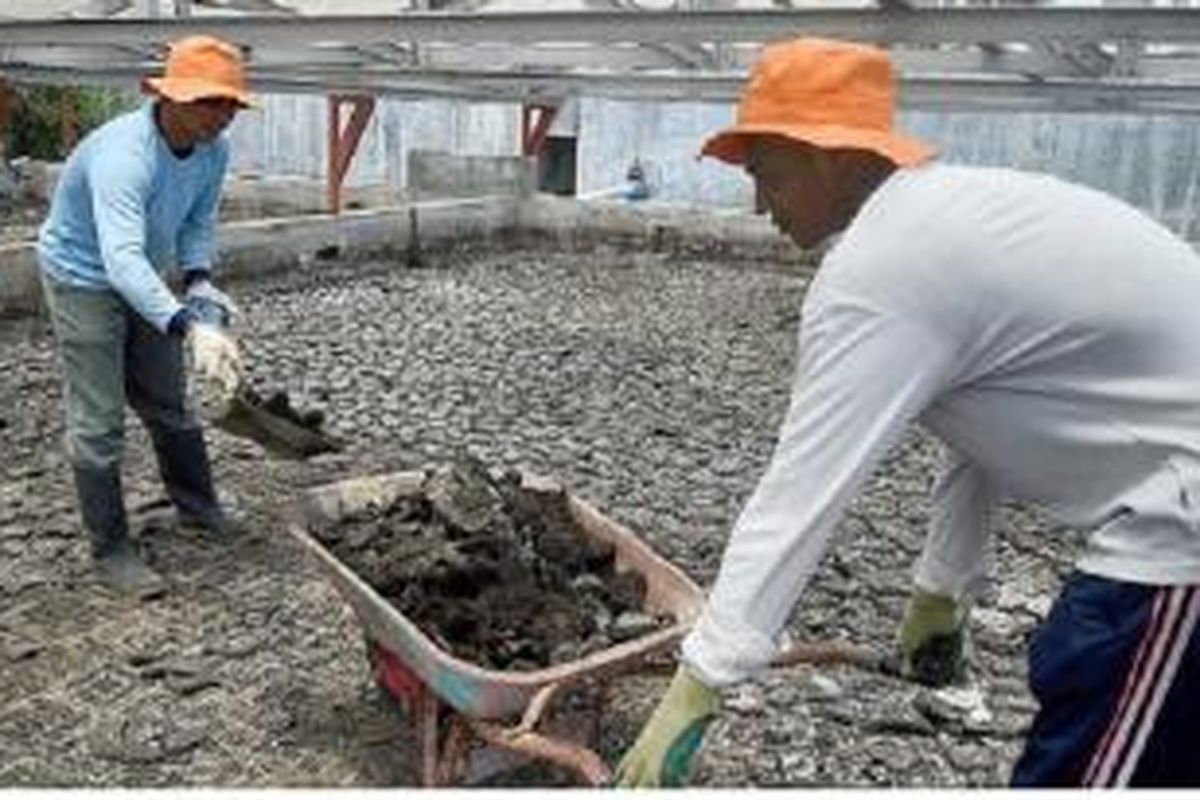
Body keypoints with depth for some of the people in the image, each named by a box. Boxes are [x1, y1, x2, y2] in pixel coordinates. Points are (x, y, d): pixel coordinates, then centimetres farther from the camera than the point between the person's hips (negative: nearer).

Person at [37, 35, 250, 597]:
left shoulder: (213, 152, -12)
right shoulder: (122, 156, -36)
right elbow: (122, 259, -49)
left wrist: (197, 278, -16)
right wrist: (188, 328, -60)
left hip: (142, 280, 7)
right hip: (82, 280, -7)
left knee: (169, 402, 16)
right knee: (98, 421, -4)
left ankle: (196, 504, 33)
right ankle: (110, 549, 7)